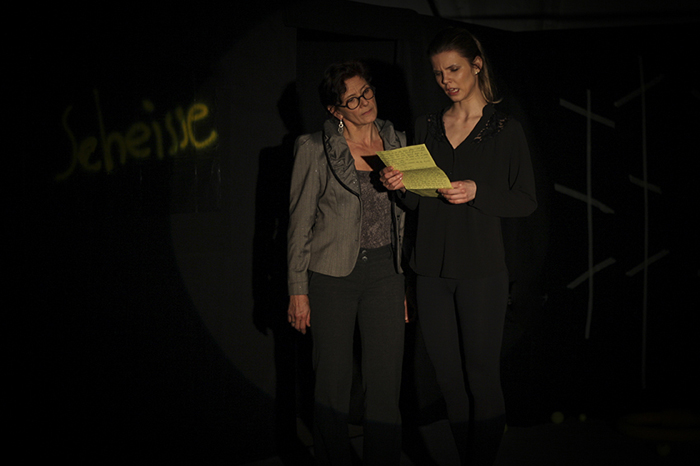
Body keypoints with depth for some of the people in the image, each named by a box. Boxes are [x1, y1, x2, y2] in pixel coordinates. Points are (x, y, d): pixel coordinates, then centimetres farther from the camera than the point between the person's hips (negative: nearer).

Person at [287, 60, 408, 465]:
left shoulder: (396, 142, 8)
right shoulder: (315, 149, -3)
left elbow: (404, 217, 13)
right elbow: (300, 223, -1)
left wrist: (404, 283, 11)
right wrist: (298, 290, -4)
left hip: (384, 272, 3)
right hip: (332, 274, -3)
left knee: (387, 384, 1)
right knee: (333, 382, 6)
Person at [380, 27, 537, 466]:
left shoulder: (507, 130, 1)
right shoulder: (427, 127, 12)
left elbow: (526, 200, -2)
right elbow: (418, 201, 13)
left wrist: (477, 193, -17)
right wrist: (399, 186, -8)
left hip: (482, 269, -4)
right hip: (432, 269, 4)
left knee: (482, 376, -1)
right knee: (448, 375, 10)